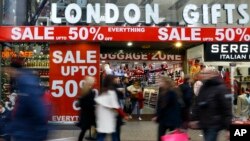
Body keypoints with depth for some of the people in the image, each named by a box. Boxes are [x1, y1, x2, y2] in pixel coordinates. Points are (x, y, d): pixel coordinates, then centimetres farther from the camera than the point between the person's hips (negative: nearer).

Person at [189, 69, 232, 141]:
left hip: (214, 124, -7)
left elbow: (227, 108, -15)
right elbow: (197, 105, 16)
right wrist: (194, 119, 10)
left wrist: (228, 127, -18)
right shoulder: (203, 88, 11)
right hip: (204, 124, 7)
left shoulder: (221, 88, -12)